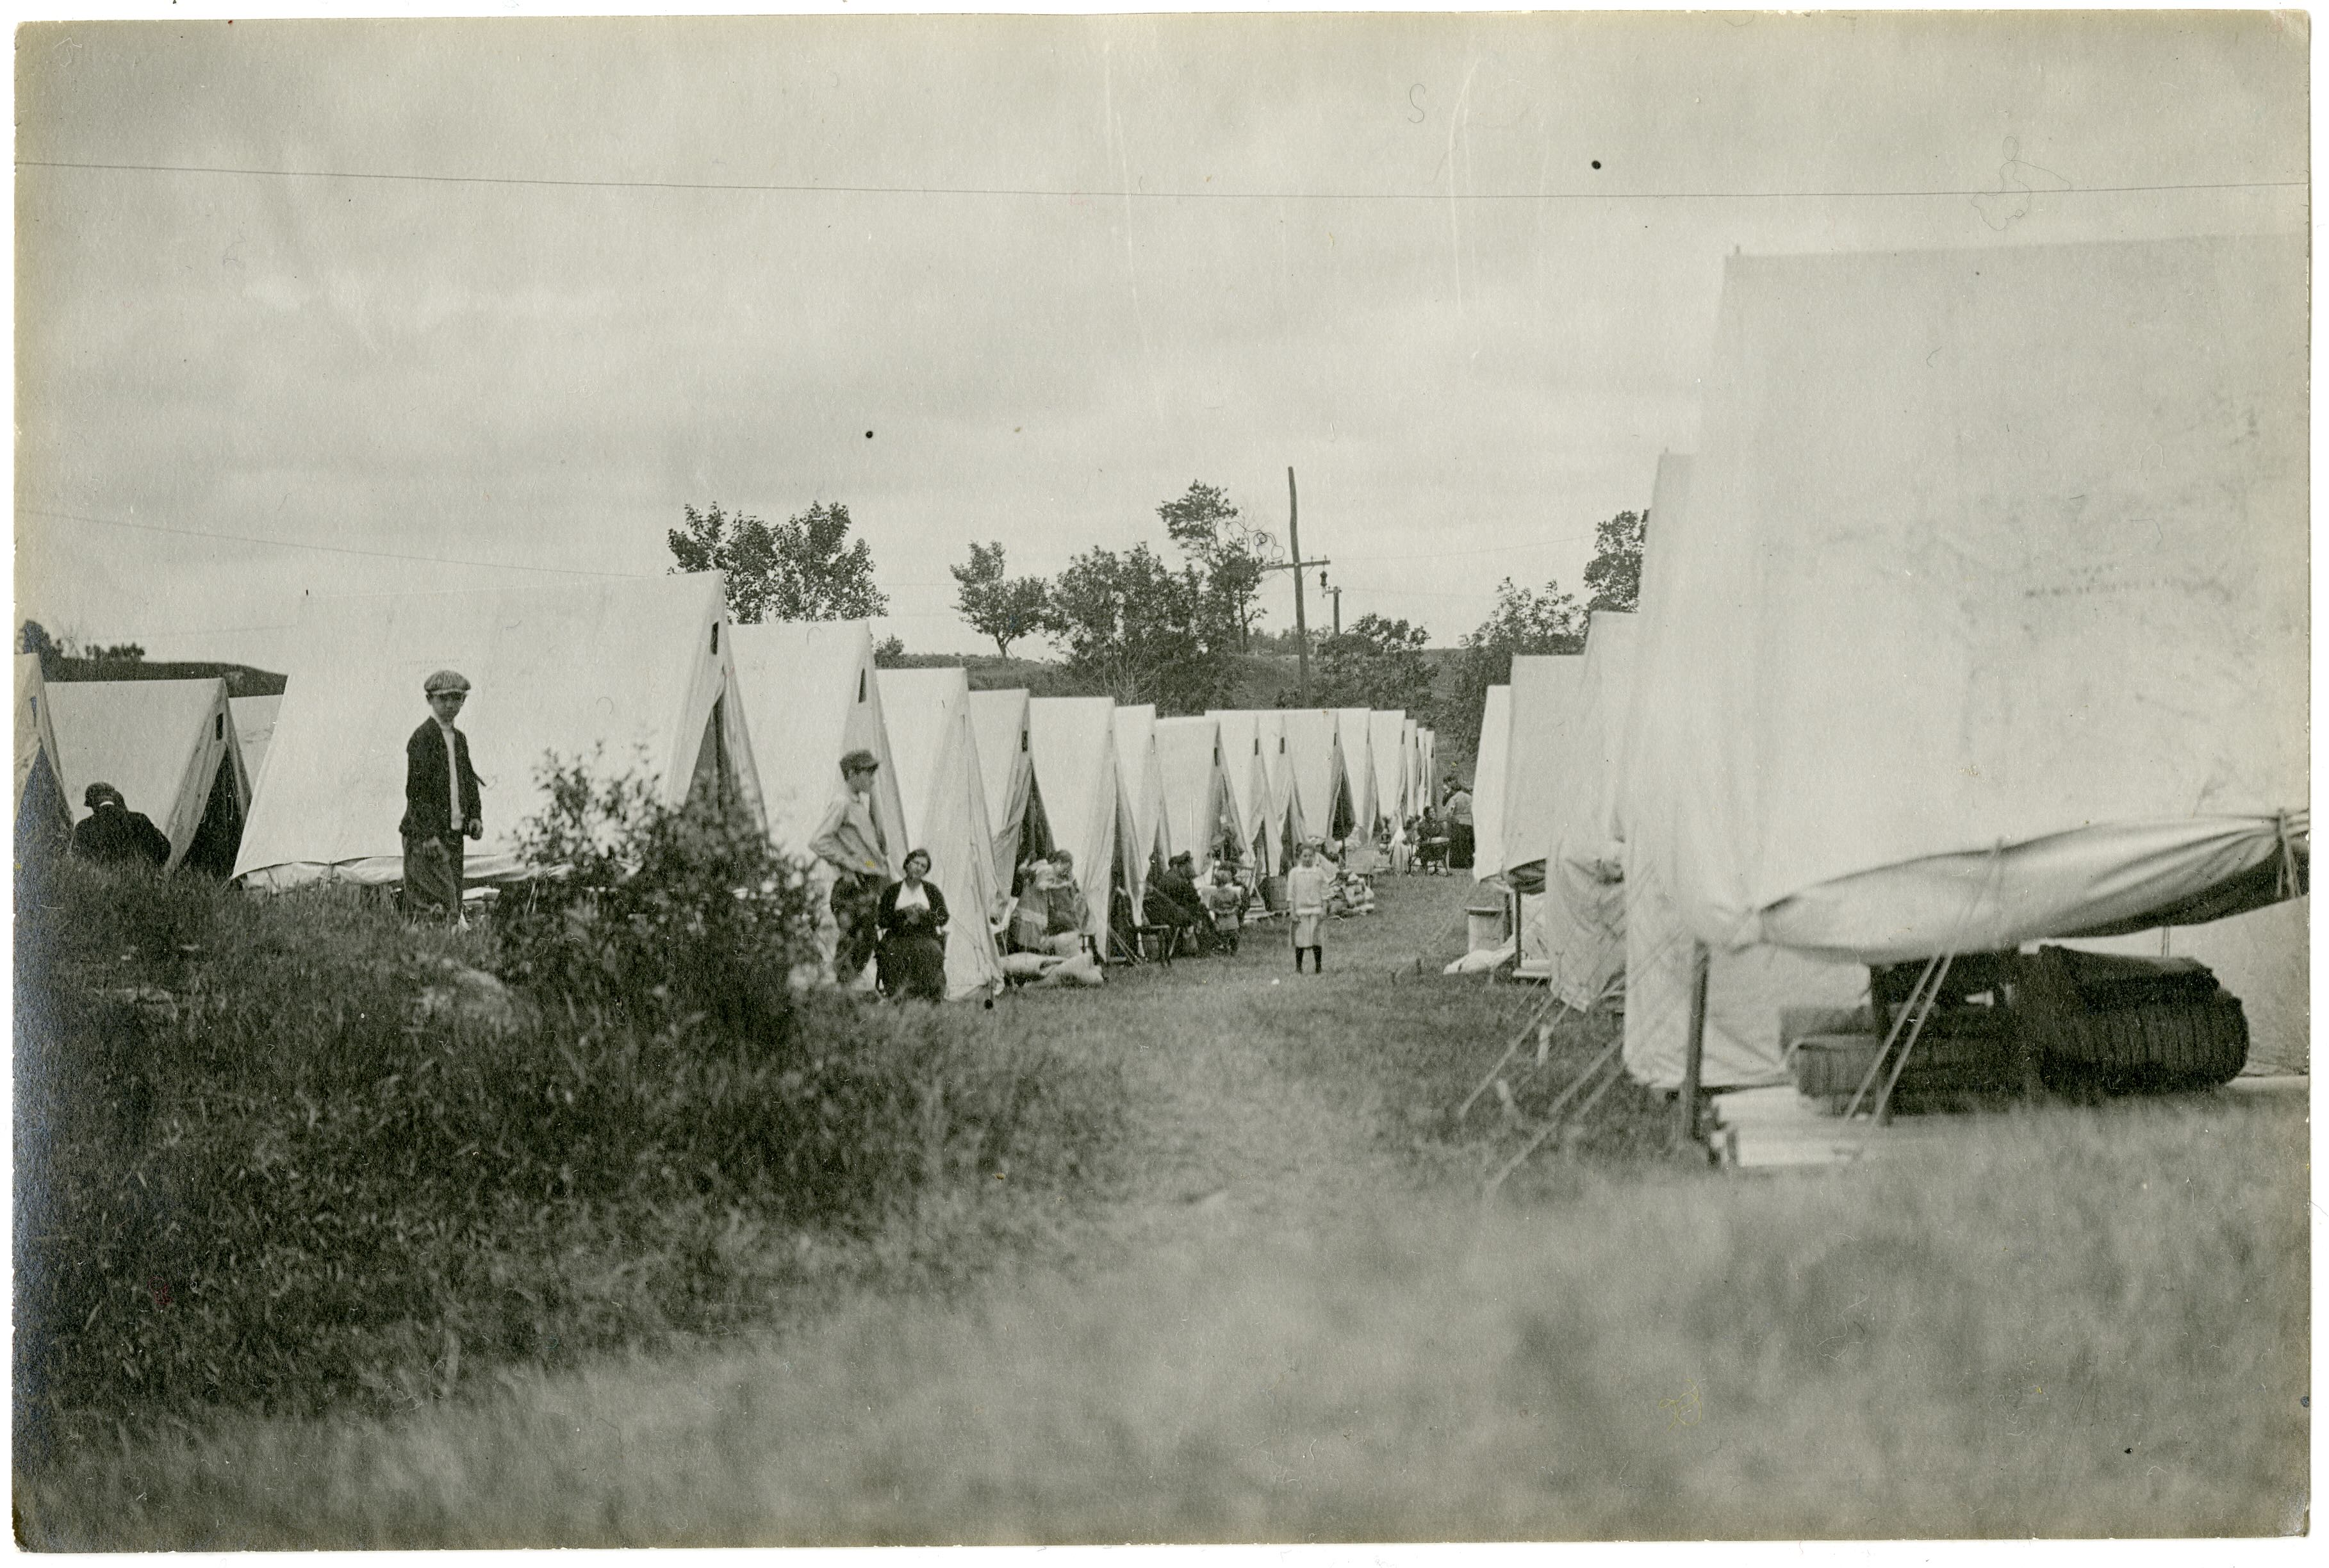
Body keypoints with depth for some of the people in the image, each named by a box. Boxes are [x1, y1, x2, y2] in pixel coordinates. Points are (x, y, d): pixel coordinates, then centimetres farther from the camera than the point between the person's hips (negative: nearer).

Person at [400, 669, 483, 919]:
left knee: (453, 904, 7)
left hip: (454, 836, 8)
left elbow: (469, 781, 22)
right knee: (438, 908, -12)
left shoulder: (460, 739, 16)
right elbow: (416, 789, -14)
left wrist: (475, 817, 6)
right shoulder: (421, 738, -9)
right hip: (425, 836, -8)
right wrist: (428, 834, -19)